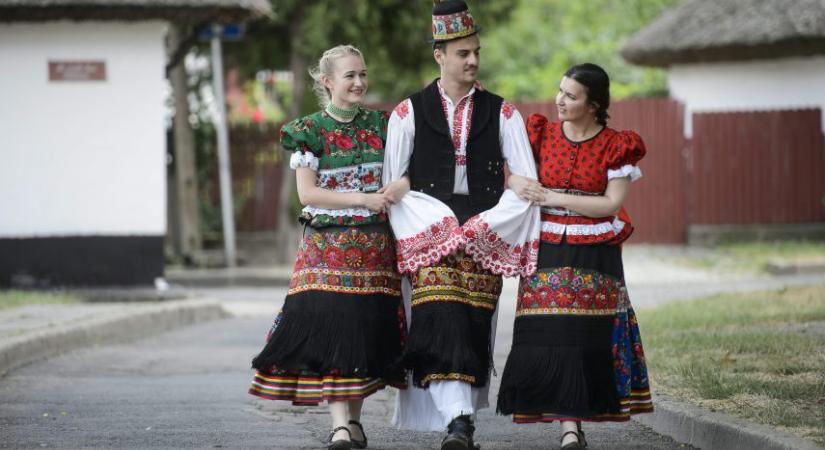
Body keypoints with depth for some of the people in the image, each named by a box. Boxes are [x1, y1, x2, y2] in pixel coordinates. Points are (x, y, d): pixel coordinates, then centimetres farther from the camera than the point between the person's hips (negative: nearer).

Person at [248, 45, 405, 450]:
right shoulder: (310, 131, 0)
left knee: (369, 331, 2)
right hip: (327, 245, -4)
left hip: (375, 245, 4)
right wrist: (363, 199, -15)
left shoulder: (381, 125, 11)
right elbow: (307, 193, -8)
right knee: (331, 327, -15)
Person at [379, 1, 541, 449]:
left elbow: (525, 186, 6)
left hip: (486, 237, 1)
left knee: (473, 325, -3)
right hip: (428, 233, -1)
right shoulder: (408, 114, 8)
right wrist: (440, 227, -7)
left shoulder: (502, 114, 10)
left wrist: (482, 228, -8)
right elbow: (392, 186, 5)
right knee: (440, 323, -15)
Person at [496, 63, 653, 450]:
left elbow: (612, 203, -7)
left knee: (588, 341, -5)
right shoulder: (541, 135, 6)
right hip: (547, 252, 1)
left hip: (595, 257, -1)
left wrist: (555, 199, -12)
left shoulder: (615, 146, -1)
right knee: (550, 339, -9)